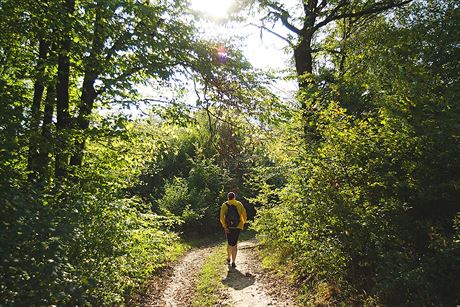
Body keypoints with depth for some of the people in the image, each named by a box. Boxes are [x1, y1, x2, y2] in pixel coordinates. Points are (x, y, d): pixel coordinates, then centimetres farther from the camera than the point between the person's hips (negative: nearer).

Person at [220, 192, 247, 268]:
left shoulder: (224, 205, -1)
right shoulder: (239, 204, 3)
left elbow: (222, 217, -13)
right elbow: (244, 215, 2)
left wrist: (224, 226, -11)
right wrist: (242, 224, 15)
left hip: (228, 227, 0)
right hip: (237, 227, 0)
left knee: (229, 243, 20)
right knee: (235, 244, 6)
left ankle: (229, 259, 34)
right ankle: (233, 262, -3)